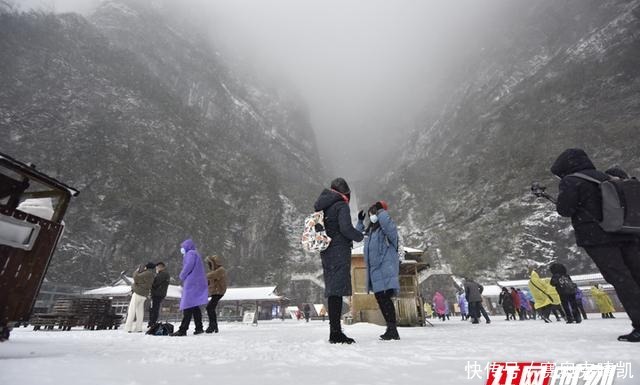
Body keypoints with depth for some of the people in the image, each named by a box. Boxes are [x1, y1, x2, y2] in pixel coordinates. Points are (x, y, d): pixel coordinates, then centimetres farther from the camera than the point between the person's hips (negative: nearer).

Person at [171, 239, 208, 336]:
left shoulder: (190, 253, -3)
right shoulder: (195, 254, 26)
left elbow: (189, 266, -18)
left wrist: (182, 276, -5)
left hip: (192, 283, -9)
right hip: (197, 284, 9)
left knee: (188, 307, -9)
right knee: (195, 307, 11)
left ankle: (183, 330, -9)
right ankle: (199, 328, 13)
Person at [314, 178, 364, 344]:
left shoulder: (322, 206, 17)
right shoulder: (341, 205, -7)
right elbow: (346, 228, -17)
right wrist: (360, 236, -2)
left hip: (325, 252, 8)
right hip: (339, 251, -8)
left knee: (332, 291, 11)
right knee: (337, 291, -7)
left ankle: (334, 331, 18)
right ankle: (336, 333, -6)